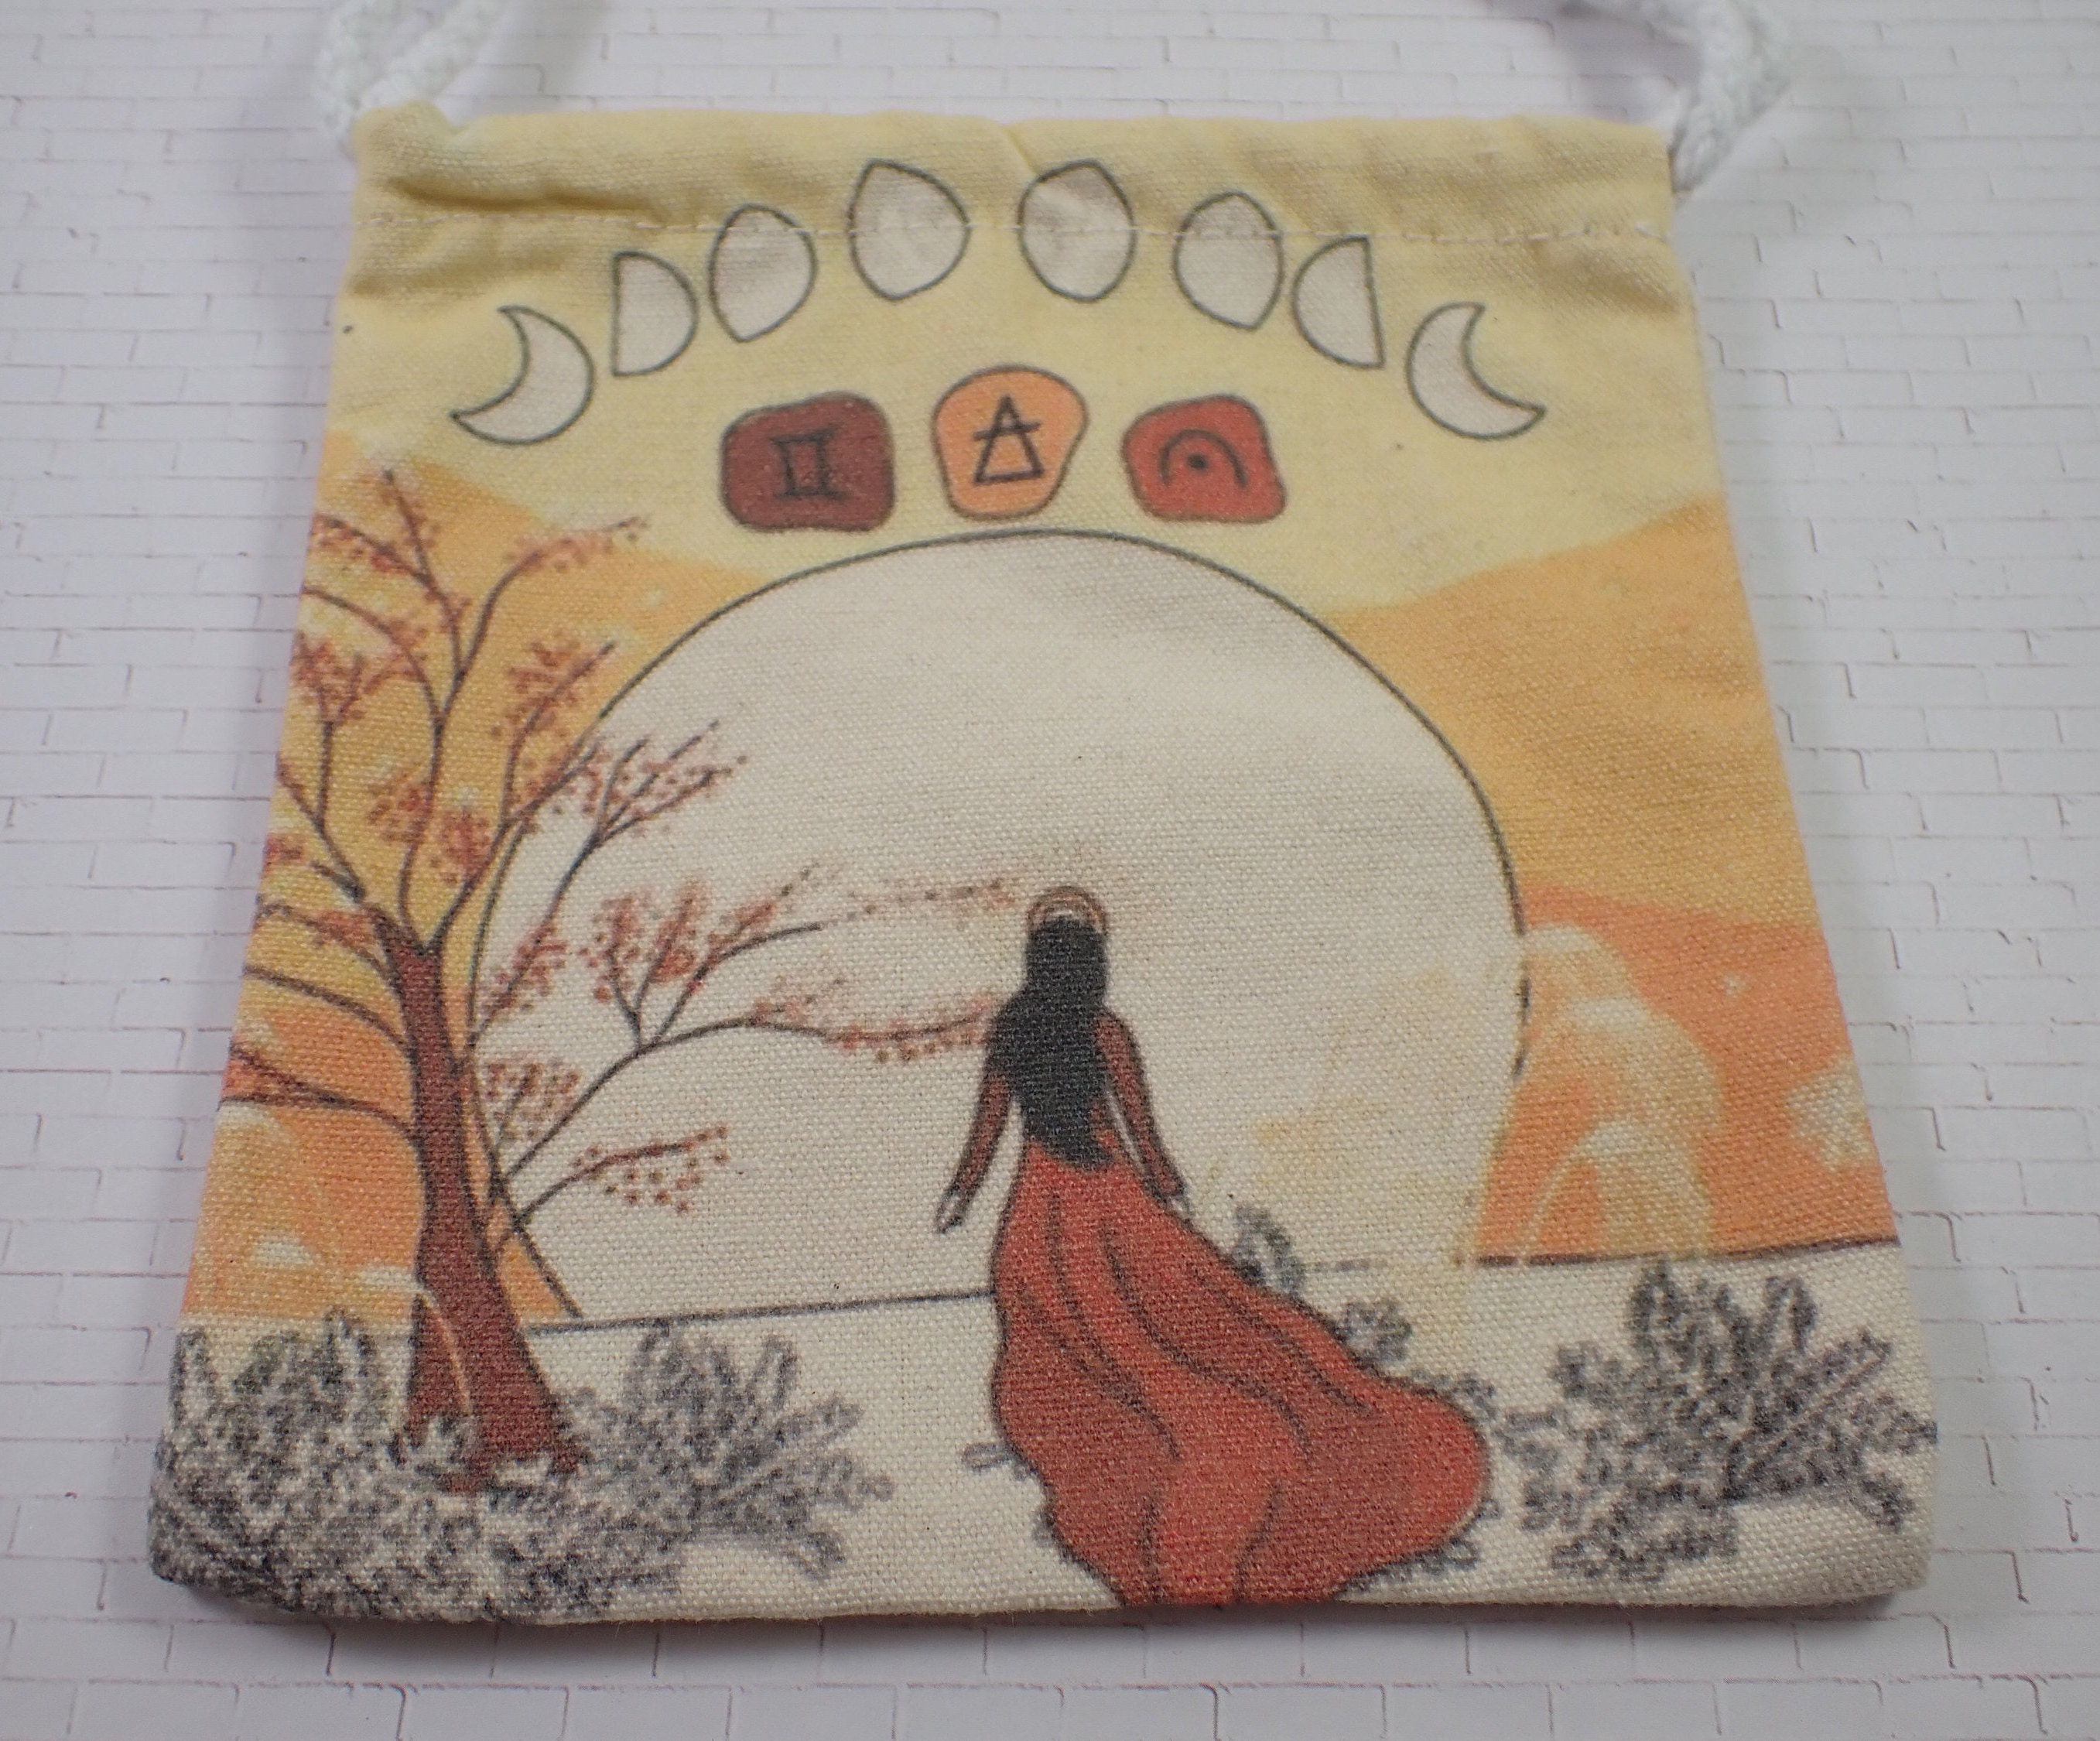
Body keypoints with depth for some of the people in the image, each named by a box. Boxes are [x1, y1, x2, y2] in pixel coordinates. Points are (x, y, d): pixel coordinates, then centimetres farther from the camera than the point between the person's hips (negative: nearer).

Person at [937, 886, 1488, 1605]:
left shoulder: (1009, 1027, -1)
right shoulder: (1103, 1031, -11)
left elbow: (986, 1127, 5)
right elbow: (1140, 1129, -7)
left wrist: (958, 1195, 18)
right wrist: (1170, 1194, 7)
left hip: (1035, 1230, 3)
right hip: (1112, 1215, -3)